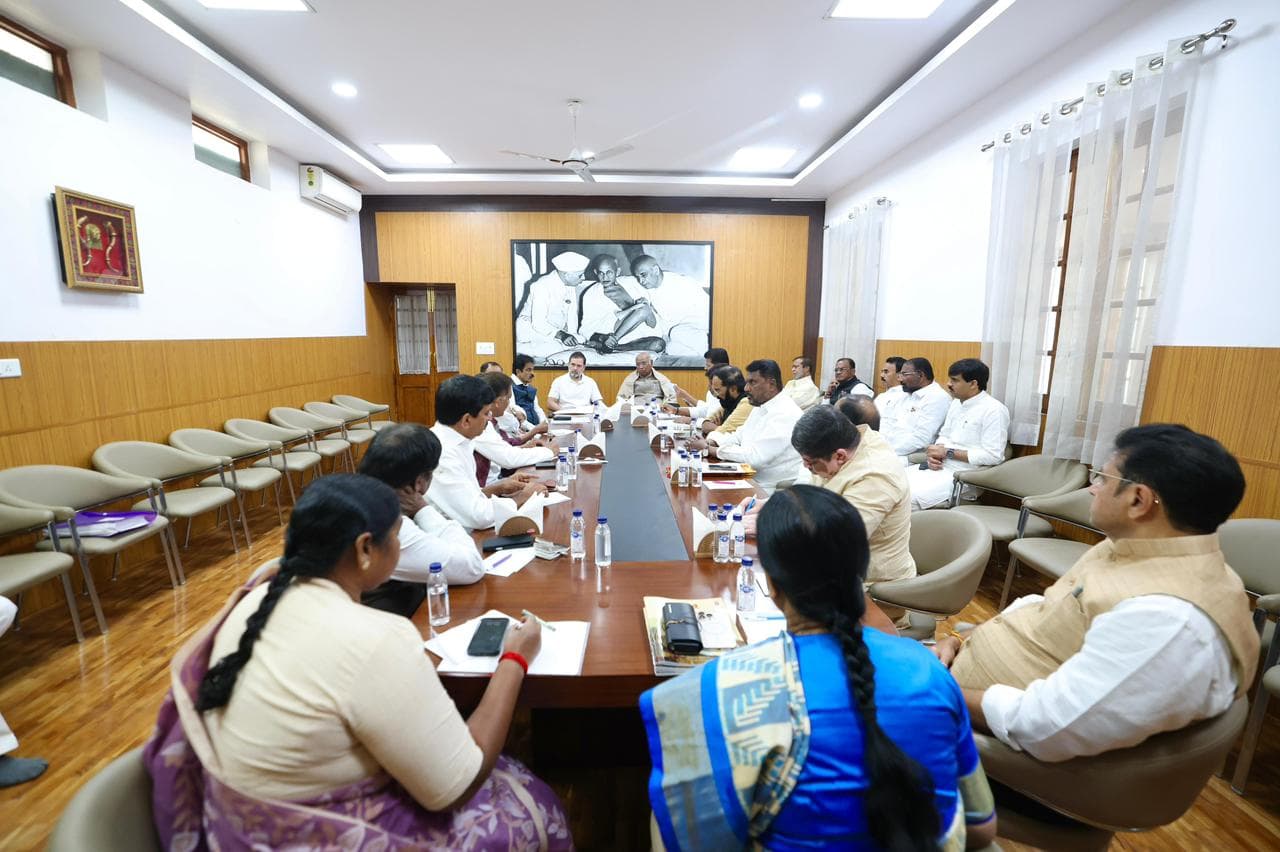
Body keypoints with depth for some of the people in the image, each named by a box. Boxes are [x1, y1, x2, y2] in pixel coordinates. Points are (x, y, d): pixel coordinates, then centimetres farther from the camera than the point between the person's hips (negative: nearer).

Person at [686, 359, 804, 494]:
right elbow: (740, 436, 16)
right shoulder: (760, 407, 10)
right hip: (749, 478, 8)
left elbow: (754, 456, -26)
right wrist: (710, 443, -3)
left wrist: (709, 449, -18)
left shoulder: (785, 414, -21)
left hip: (772, 489, -8)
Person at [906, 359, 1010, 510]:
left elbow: (993, 456, -18)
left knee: (909, 497, -27)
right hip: (941, 466, 8)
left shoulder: (994, 410, -12)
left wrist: (948, 452, -14)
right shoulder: (956, 402, 13)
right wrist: (934, 454, -2)